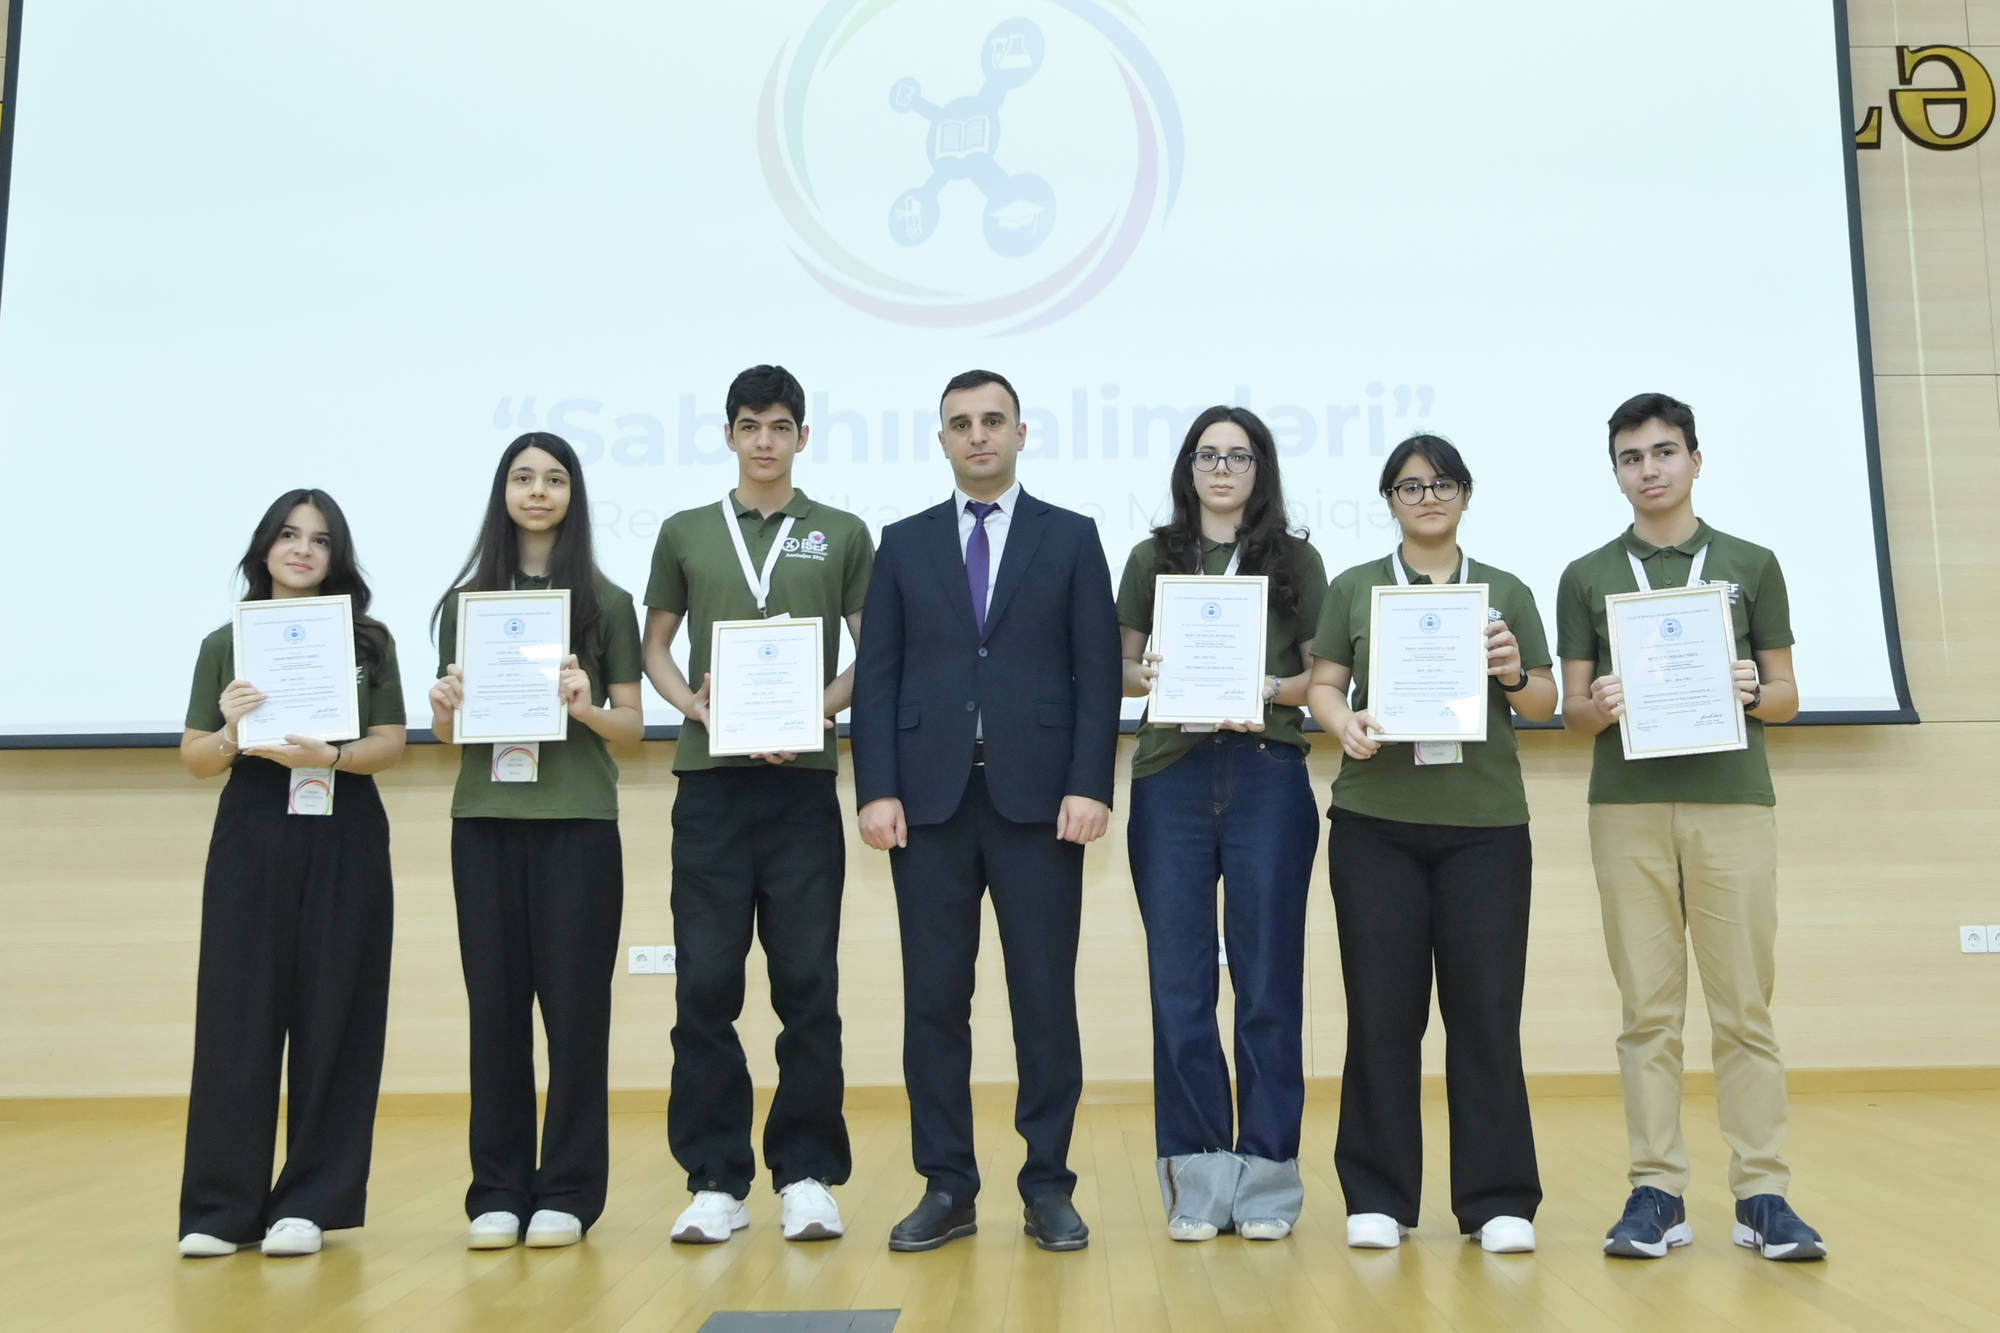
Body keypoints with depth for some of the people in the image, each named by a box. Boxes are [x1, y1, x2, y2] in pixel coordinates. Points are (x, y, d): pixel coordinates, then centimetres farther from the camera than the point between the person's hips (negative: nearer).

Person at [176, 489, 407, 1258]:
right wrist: (231, 734, -16)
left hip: (345, 841, 0)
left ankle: (309, 1202, 10)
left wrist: (330, 756, -19)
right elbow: (193, 757, 5)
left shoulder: (370, 640, 7)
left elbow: (391, 744, 0)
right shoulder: (225, 643, 9)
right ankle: (222, 1207, 8)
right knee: (237, 1015, 0)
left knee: (332, 1017, 1)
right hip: (251, 837, 1)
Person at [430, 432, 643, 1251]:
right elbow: (446, 732, 13)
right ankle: (498, 1191, 15)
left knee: (575, 1004, 0)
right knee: (495, 1004, 5)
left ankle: (568, 1192, 11)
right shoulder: (465, 601, 10)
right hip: (485, 821, 2)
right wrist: (445, 708, -9)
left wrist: (586, 708, -16)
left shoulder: (606, 603, 4)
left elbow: (632, 725, 4)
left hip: (577, 823, -2)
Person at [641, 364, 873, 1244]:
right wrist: (692, 703, -5)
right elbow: (656, 646, 15)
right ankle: (716, 1178, 12)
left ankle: (805, 1173, 12)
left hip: (802, 778, -1)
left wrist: (815, 710, -11)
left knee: (807, 982, 1)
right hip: (710, 779, 1)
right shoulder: (685, 534, 12)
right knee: (705, 983, 1)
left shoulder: (842, 535, 9)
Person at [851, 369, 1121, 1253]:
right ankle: (946, 1187, 16)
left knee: (1046, 997, 3)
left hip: (1037, 797, -1)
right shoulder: (904, 543, 11)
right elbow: (876, 675, 6)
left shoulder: (1071, 538, 8)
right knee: (934, 998, 5)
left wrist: (1090, 785, -9)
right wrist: (877, 790, -4)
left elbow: (1098, 673, 1)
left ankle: (1049, 1186, 14)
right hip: (930, 797, 2)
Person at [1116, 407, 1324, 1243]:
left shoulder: (1295, 560, 9)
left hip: (1267, 780, -1)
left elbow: (1325, 675, 7)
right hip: (1170, 779, 1)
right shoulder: (1152, 559, 13)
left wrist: (1271, 691, -13)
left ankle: (1266, 1177, 14)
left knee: (1267, 981, 2)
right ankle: (1196, 1180, 14)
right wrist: (1151, 679, -11)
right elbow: (1125, 668, 11)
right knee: (1179, 983, 3)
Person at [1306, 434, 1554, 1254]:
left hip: (1486, 823, 1)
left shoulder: (1506, 592, 12)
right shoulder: (1353, 589, 11)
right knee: (1381, 1009, 2)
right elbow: (1323, 684, 5)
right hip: (1375, 822, 0)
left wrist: (1515, 674, -11)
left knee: (1485, 1010, 1)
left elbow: (1544, 705, 10)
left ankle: (1497, 1199, 11)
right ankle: (1378, 1196, 11)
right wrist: (1343, 724, -15)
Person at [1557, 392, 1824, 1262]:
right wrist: (1598, 707, -16)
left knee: (1743, 1005, 2)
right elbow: (1571, 710, 6)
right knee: (1648, 1008, 3)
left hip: (1733, 802, 0)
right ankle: (1657, 1192, 9)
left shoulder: (1751, 565, 8)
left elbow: (1786, 696, 9)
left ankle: (1762, 1194, 10)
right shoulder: (1586, 577, 8)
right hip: (1628, 807, 0)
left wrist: (1752, 695, -13)